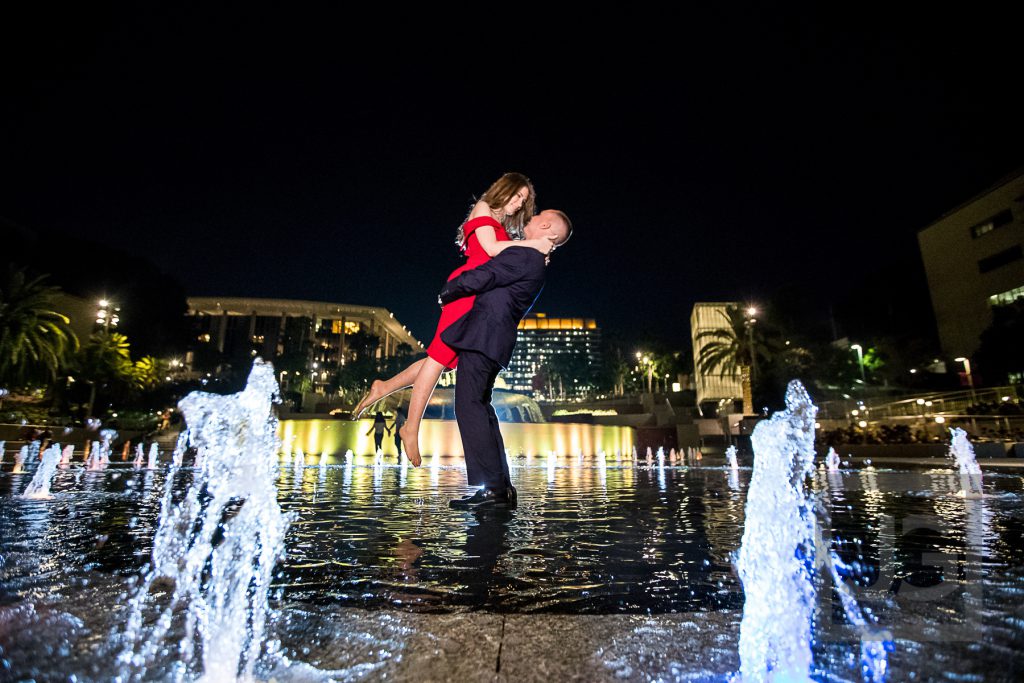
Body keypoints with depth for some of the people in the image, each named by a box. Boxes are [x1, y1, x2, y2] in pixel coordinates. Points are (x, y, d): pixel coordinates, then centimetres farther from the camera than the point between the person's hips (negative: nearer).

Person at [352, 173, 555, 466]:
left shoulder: (504, 228, 28)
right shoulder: (483, 208, 5)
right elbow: (491, 248, -10)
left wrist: (534, 254, 6)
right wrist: (533, 243, -8)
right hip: (470, 285, -9)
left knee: (447, 356, 4)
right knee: (441, 354, -9)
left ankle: (384, 387, 14)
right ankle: (412, 428, -4)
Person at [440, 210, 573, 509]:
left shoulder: (524, 255, -10)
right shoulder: (535, 263, 22)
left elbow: (476, 279, -11)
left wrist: (445, 294, 5)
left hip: (480, 337, -10)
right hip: (491, 341, 10)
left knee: (469, 408, -11)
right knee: (480, 408, 12)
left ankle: (493, 488, -11)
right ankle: (501, 487, 13)